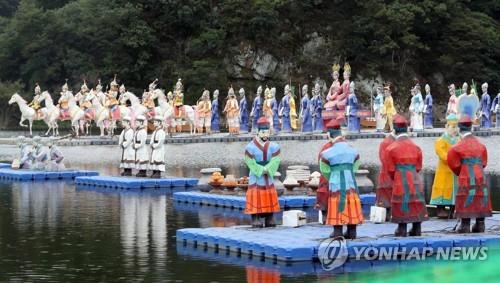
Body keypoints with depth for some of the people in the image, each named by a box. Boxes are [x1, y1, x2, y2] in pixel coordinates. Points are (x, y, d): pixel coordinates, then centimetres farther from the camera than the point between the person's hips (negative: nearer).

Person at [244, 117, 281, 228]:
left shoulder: (274, 147, 1)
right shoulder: (250, 147, -9)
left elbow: (275, 162, -9)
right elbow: (251, 164, -13)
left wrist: (267, 170, -24)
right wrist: (261, 171, -19)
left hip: (269, 181, 4)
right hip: (256, 181, -4)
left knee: (270, 205, 8)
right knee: (256, 204, -7)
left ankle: (270, 223, 15)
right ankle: (256, 223, -4)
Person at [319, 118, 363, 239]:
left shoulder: (328, 153, -8)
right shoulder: (353, 151, 4)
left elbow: (325, 171, 5)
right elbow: (354, 167, 14)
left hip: (336, 184, -4)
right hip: (351, 183, 4)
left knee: (338, 208, 2)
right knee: (351, 207, 9)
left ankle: (338, 232, 1)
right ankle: (351, 232, 11)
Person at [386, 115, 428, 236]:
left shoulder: (391, 148, -7)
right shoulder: (416, 147, 2)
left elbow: (391, 170, 0)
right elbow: (418, 167, 10)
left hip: (400, 184, -3)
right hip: (415, 183, 3)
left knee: (402, 209, 4)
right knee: (416, 209, 8)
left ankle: (401, 233, 7)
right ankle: (417, 232, 13)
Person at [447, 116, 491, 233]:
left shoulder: (458, 146, -10)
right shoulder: (480, 144, 8)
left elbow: (453, 163, -2)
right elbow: (484, 162, 15)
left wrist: (459, 173, 16)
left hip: (467, 178, -5)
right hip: (480, 177, 5)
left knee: (466, 201, -2)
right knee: (481, 201, 8)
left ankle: (465, 226, -4)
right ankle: (480, 225, 11)